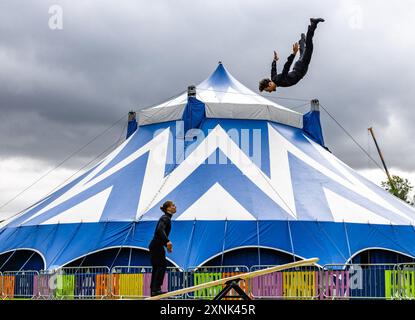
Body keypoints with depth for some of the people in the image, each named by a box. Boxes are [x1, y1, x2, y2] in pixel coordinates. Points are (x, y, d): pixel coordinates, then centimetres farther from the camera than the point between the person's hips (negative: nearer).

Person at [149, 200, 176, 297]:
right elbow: (160, 230, -29)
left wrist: (167, 245, 31)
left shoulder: (166, 218, 18)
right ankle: (156, 289, -12)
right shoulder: (165, 218, -12)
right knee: (162, 266, -10)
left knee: (156, 268, 11)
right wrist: (167, 241, -41)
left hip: (155, 246, 10)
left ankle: (154, 290, 14)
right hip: (157, 246, -10)